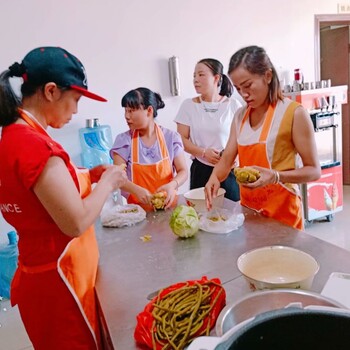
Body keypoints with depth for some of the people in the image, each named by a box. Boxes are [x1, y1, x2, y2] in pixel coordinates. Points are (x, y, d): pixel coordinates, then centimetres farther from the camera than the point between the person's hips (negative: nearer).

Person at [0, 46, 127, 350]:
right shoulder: (34, 145, -25)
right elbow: (76, 222, -25)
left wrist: (87, 176, 6)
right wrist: (107, 182, -10)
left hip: (43, 274, 9)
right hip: (58, 282, -9)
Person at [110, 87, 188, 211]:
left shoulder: (171, 137, 2)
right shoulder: (123, 140, 1)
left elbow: (183, 171, 3)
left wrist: (172, 185, -18)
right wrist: (137, 190, -23)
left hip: (168, 205, 1)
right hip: (138, 209, -1)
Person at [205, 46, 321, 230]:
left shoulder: (294, 113, -13)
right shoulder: (240, 116, 5)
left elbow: (314, 171, -12)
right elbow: (226, 159, 6)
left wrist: (275, 176, -27)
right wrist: (215, 177, -15)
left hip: (282, 210, -5)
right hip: (248, 207, 6)